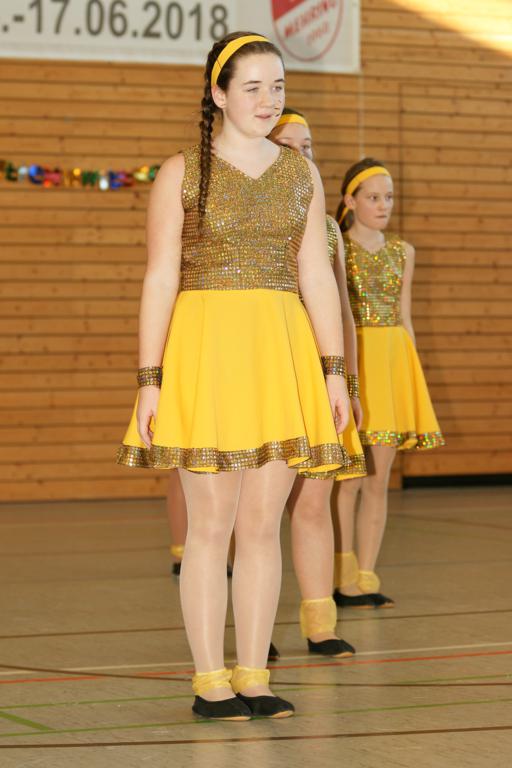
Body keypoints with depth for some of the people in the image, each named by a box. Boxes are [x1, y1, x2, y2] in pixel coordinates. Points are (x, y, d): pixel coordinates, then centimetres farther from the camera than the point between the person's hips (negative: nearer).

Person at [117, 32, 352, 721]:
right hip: (205, 347, -3)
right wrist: (149, 380, -8)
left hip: (283, 352, 4)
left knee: (263, 522, 5)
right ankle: (209, 681, 6)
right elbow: (160, 280, -3)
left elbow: (317, 276, 11)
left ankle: (254, 676, 13)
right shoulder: (181, 173, 0)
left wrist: (333, 371, 6)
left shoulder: (301, 173, 11)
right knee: (212, 522, -1)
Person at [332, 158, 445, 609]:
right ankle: (344, 580, 2)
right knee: (349, 477, -5)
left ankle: (366, 578, 11)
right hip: (350, 359, -5)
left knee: (379, 479, 5)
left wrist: (413, 377, 12)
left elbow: (405, 318, 16)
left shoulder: (402, 252, 13)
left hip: (393, 360, 5)